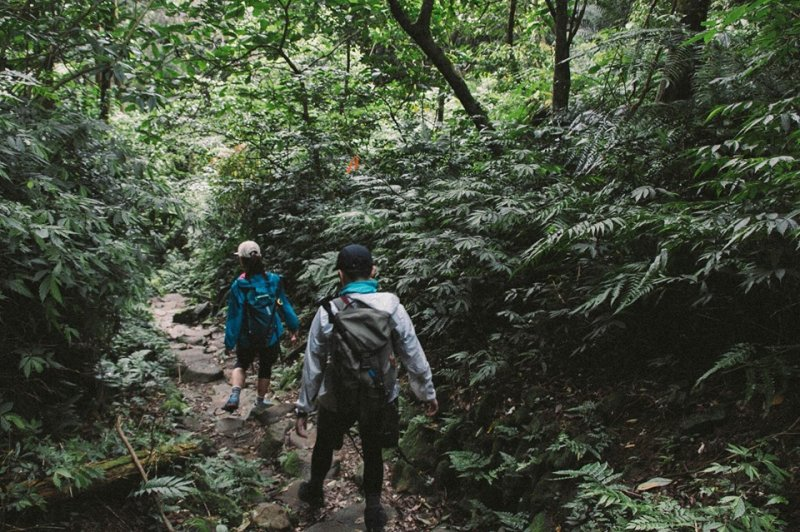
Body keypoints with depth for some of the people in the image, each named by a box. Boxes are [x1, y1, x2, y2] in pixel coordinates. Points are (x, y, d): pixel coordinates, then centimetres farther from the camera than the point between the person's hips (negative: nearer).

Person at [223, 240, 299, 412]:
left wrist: (229, 343, -5)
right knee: (265, 367, 22)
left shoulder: (239, 285, -18)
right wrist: (294, 328, 8)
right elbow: (285, 305, -4)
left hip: (246, 338, -1)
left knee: (241, 364, 25)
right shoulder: (273, 280, -12)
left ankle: (234, 395, 5)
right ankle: (260, 401, 37)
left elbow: (234, 316, -14)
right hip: (270, 337, 1)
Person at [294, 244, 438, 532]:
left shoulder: (328, 312, -15)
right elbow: (413, 355, -10)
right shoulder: (391, 306, -14)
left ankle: (314, 490, 51)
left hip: (337, 399, 0)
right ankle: (373, 508, 30)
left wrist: (303, 408, -1)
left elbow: (312, 366, -10)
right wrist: (427, 392, 4)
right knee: (373, 452, 23)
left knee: (324, 445, 27)